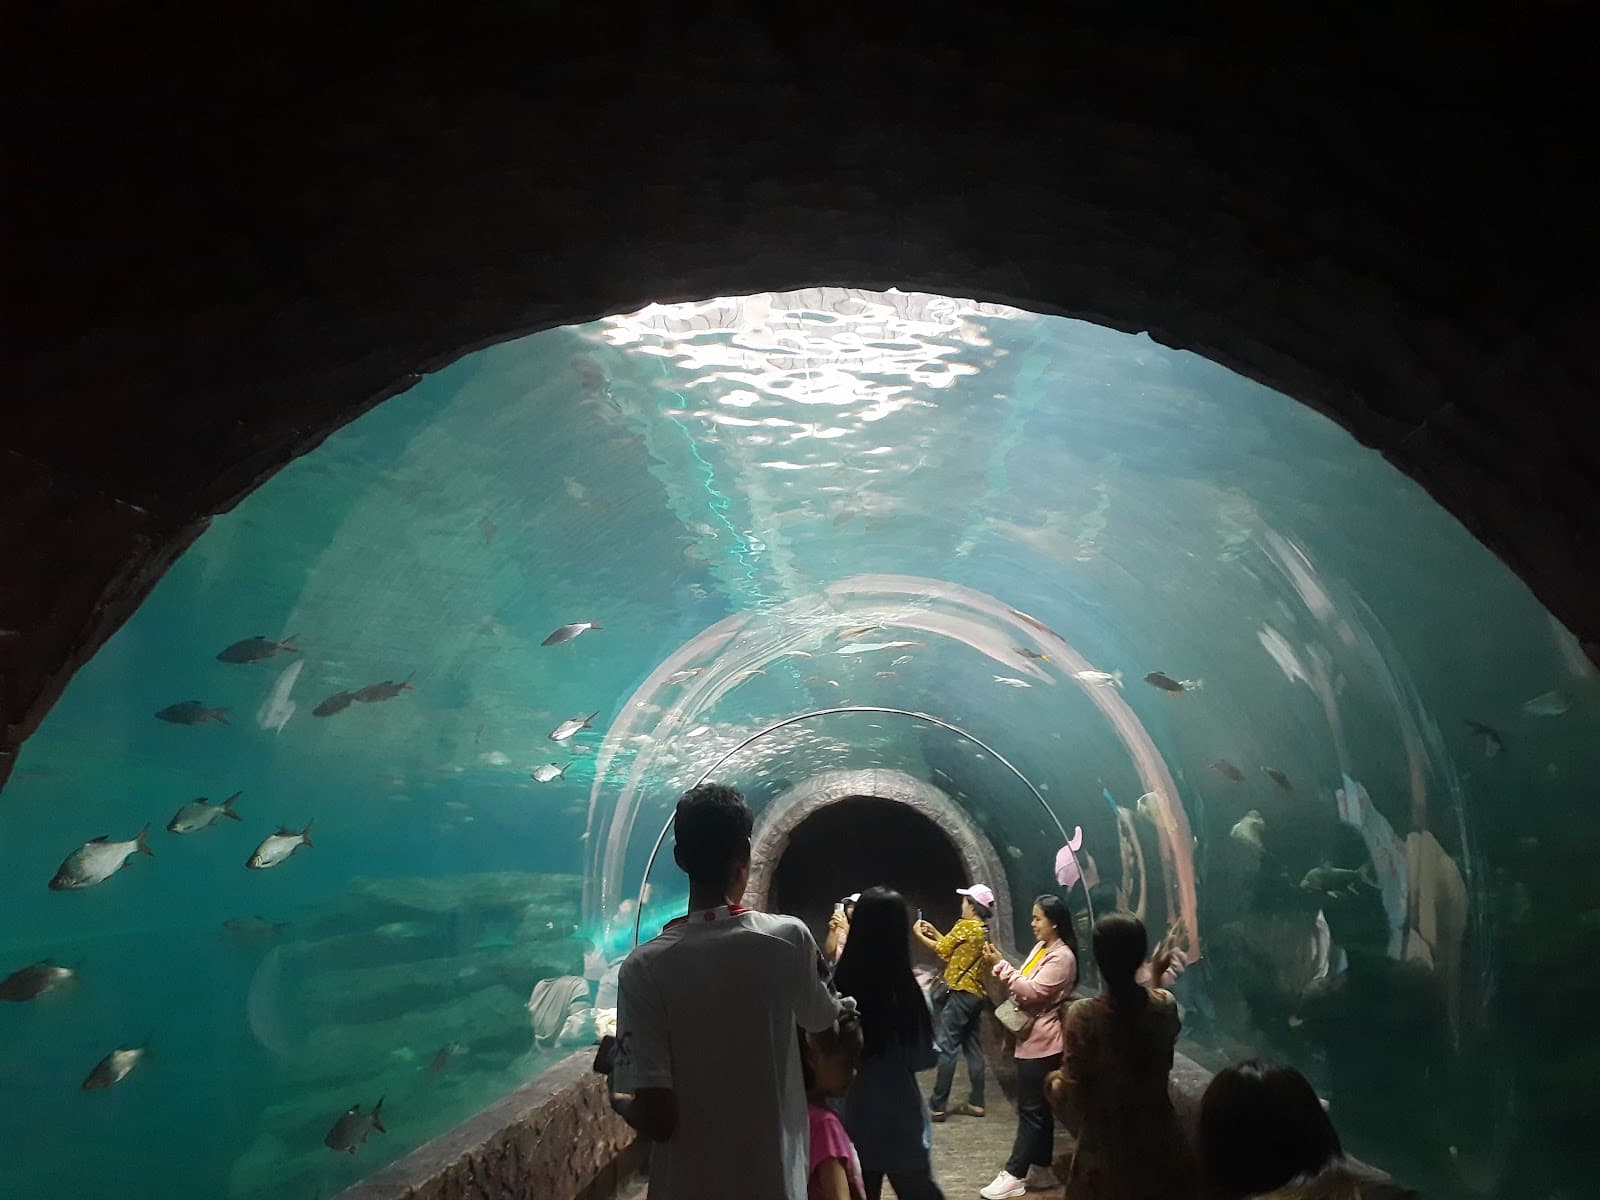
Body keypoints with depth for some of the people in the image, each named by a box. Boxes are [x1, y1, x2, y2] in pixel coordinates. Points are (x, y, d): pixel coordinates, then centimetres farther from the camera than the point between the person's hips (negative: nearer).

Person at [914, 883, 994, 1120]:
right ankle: (976, 1103, 14)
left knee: (945, 1048, -7)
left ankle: (937, 1106, -8)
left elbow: (942, 950, -1)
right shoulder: (983, 931, 12)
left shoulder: (965, 926, -12)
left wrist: (920, 935, 11)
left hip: (960, 993, -9)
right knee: (973, 1050, 12)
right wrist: (934, 932, 21)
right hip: (977, 995, 9)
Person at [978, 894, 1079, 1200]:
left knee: (1031, 1109, -3)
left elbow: (1033, 991, -23)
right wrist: (1000, 964, 0)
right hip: (1031, 1038, 10)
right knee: (1038, 1107, 15)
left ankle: (1013, 1175, 1)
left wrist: (1001, 965, -23)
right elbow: (1024, 983, 14)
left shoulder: (1062, 957, -18)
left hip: (1042, 1043, -10)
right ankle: (1041, 1169, 23)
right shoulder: (1040, 948, 11)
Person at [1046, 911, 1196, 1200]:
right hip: (1160, 1144, 4)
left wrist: (1054, 1081, 4)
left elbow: (1072, 1102, -17)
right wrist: (1154, 980, 25)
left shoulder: (1084, 1015, -21)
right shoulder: (1165, 1004, -8)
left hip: (1107, 1153, -3)